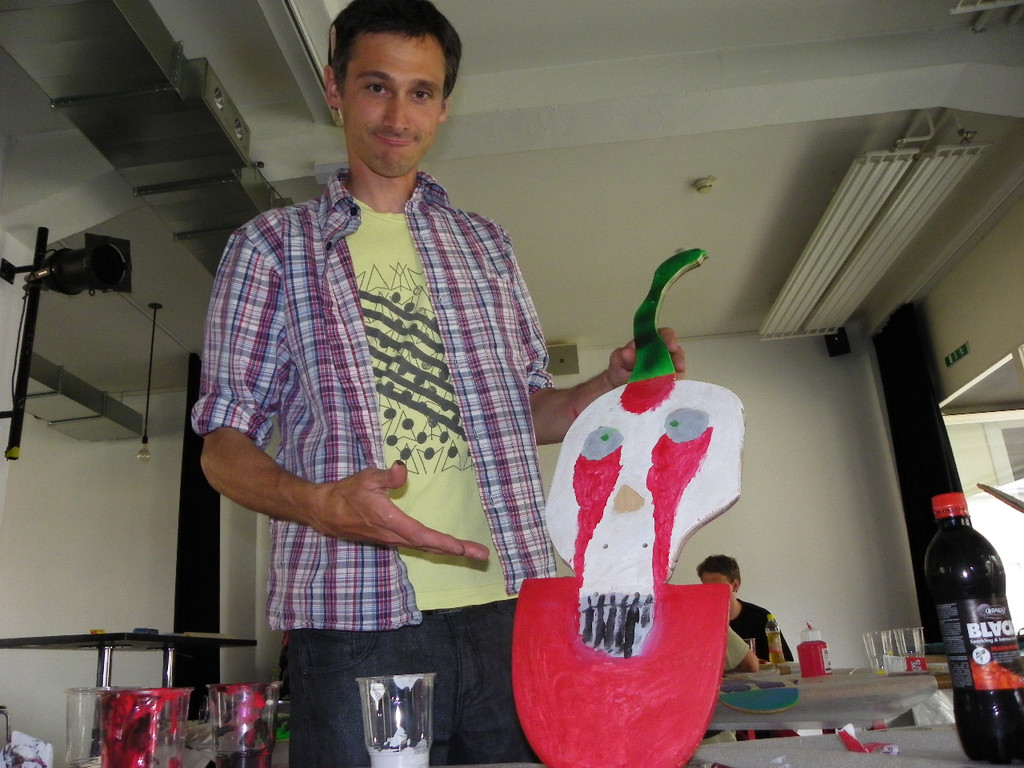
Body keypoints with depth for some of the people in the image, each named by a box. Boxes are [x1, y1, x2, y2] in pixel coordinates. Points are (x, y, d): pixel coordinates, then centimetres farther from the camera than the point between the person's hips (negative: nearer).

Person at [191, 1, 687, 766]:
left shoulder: (487, 245, 17)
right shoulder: (272, 245, 8)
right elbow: (224, 443, 3)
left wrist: (613, 383, 0)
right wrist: (320, 503, -16)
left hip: (510, 610, 3)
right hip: (357, 618, -2)